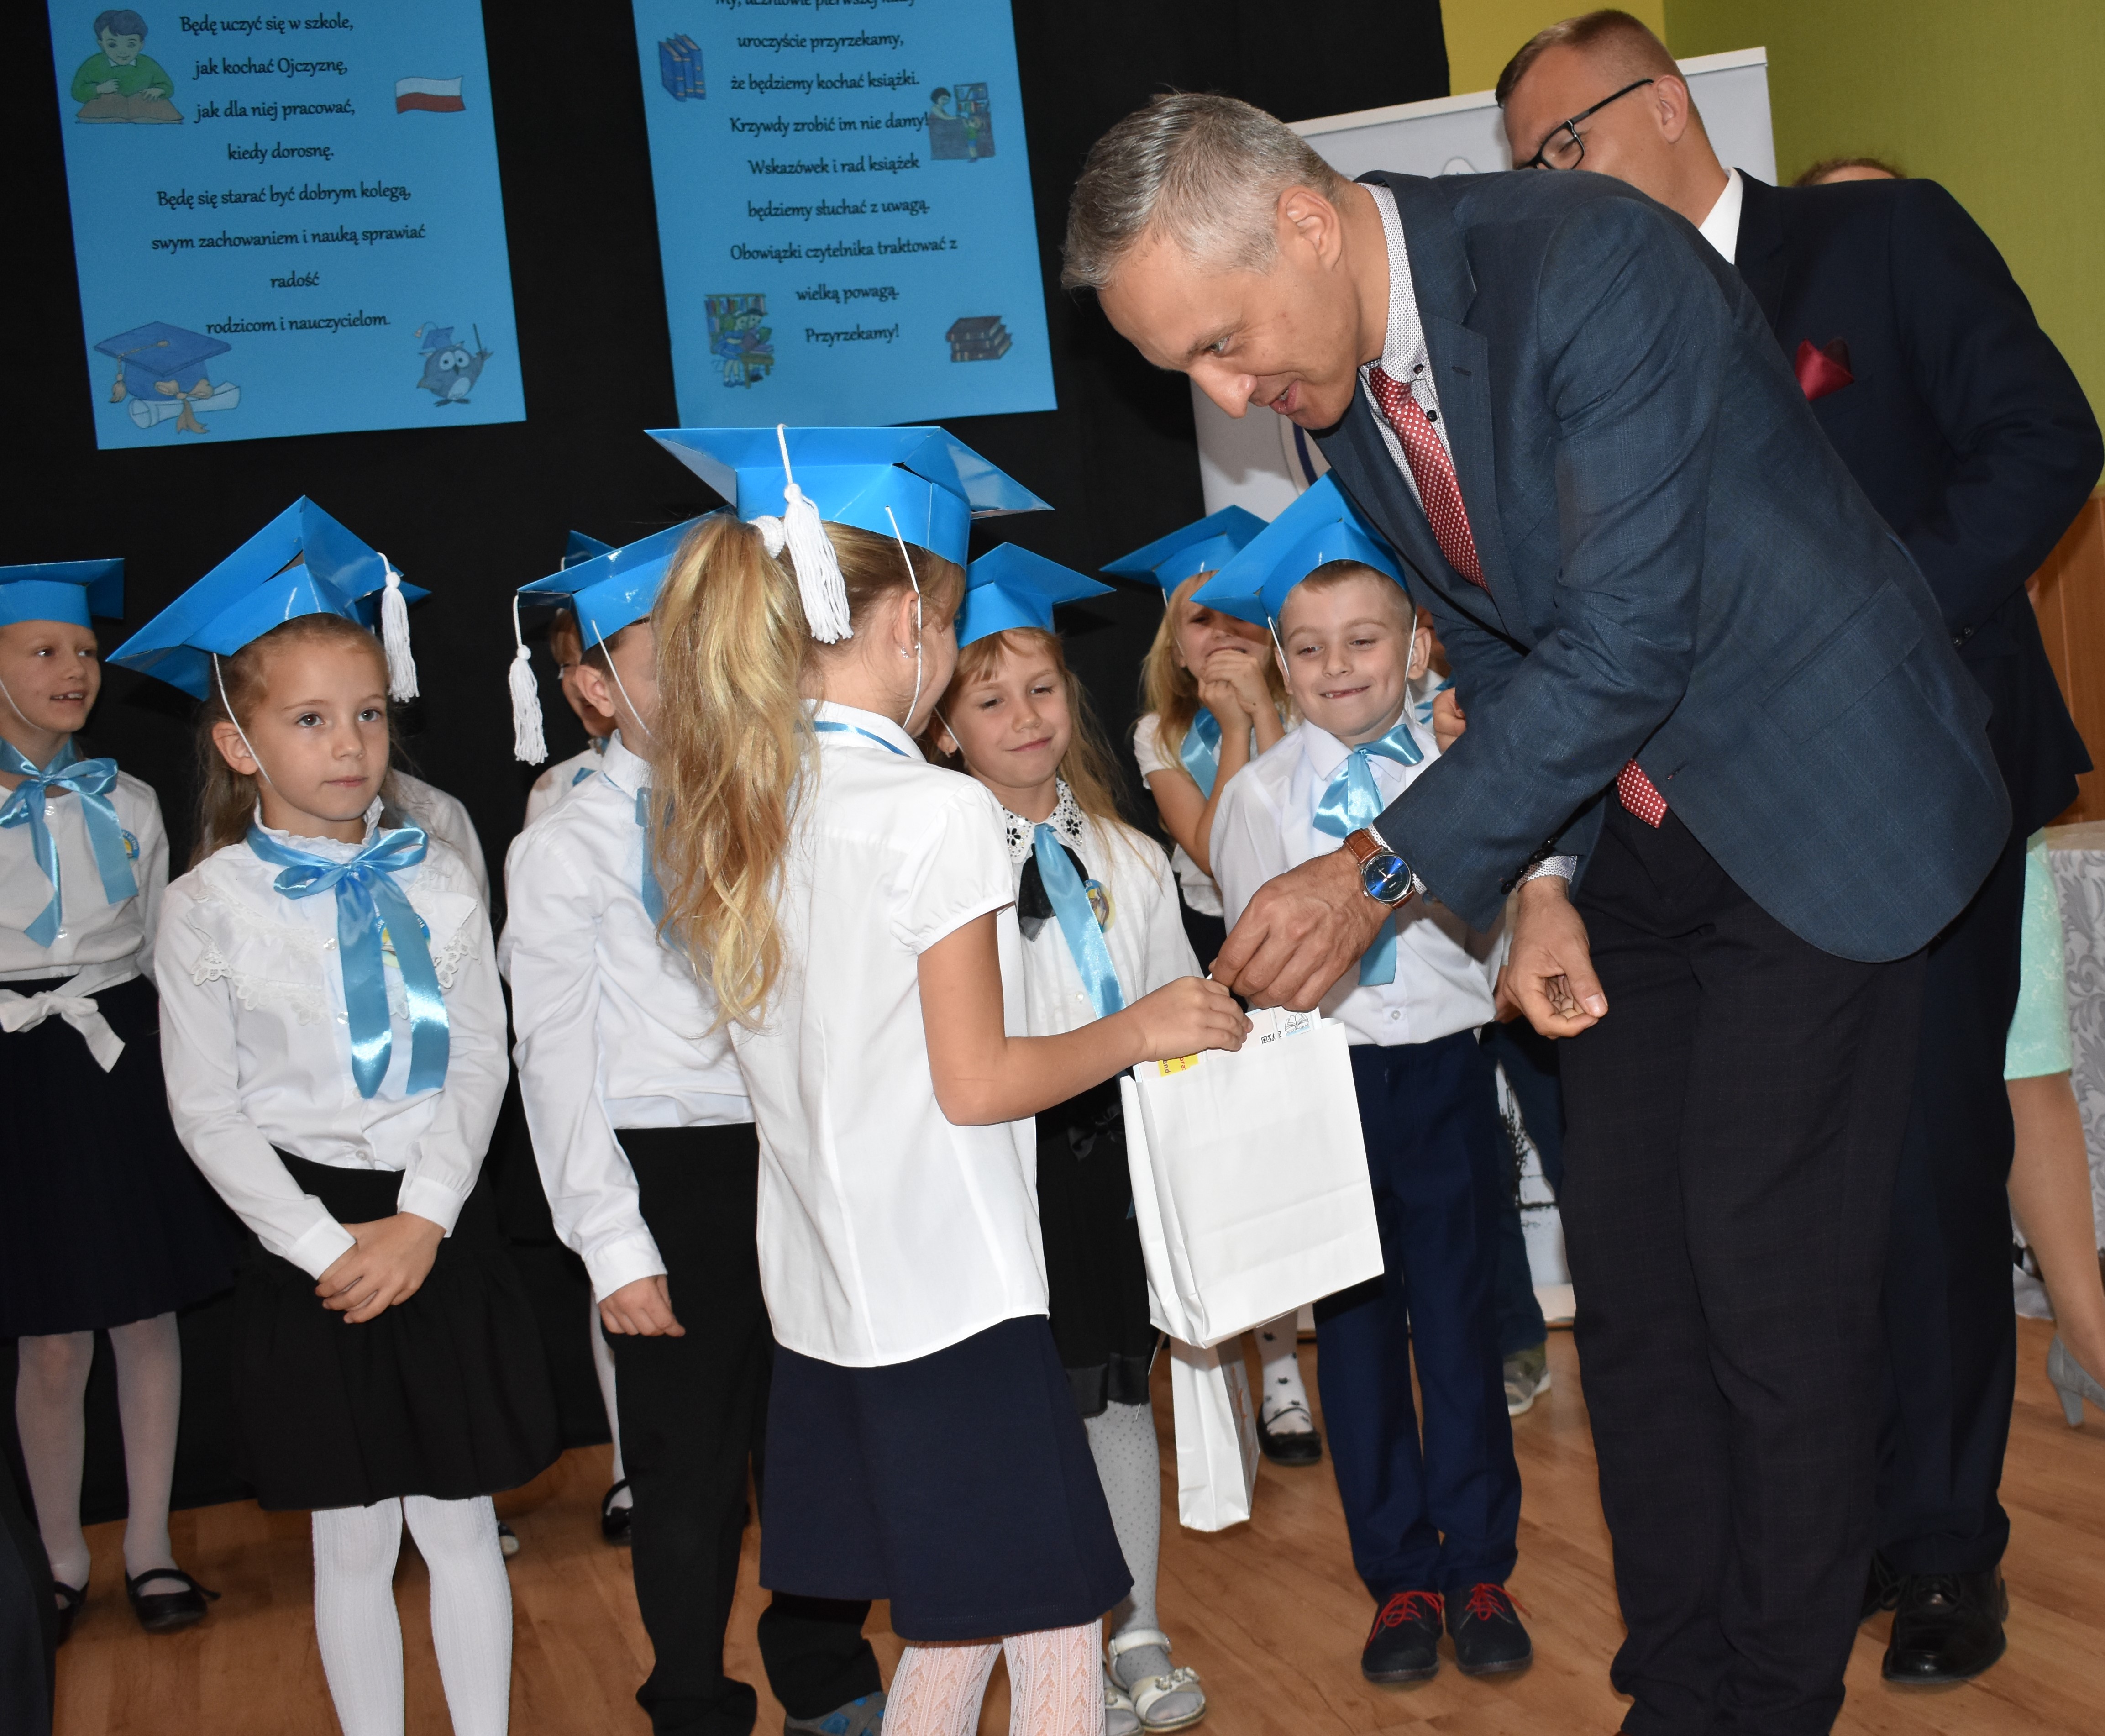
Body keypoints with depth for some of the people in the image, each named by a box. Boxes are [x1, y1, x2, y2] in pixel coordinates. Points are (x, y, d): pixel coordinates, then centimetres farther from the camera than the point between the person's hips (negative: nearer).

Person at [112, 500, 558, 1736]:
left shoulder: (437, 882, 1)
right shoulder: (211, 909, -5)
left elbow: (482, 1063, 0)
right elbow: (208, 1110, -5)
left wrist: (424, 1219, -12)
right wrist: (325, 1244, -12)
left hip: (444, 1233, 2)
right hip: (309, 1237, -1)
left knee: (460, 1524, 10)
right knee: (355, 1543, 9)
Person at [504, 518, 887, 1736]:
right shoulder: (566, 849, -5)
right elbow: (559, 1064, -6)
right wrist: (613, 1245, -10)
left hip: (804, 1156, 4)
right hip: (677, 1179, -4)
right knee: (690, 1465, 6)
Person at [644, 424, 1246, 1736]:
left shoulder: (730, 812, 6)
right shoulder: (940, 815, -17)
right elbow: (975, 1080, -15)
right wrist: (1143, 1028, -2)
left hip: (827, 1294, 8)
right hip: (952, 1288, -8)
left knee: (948, 1628, 20)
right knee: (1054, 1630, 3)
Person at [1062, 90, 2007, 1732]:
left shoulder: (1589, 261, -25)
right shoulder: (1343, 396, 0)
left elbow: (1624, 639, -28)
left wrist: (1389, 866, -25)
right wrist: (1541, 879, -3)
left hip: (1815, 807, -7)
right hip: (1631, 840, 7)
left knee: (1769, 1275, -4)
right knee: (1628, 1283, 7)